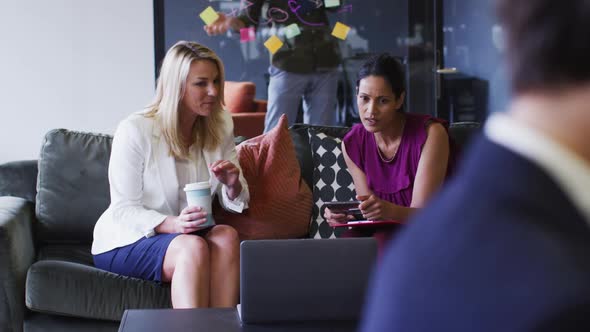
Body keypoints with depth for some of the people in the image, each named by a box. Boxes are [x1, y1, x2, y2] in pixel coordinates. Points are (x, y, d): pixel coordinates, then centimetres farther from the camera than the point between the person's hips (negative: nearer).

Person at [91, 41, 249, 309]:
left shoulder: (220, 126, 3)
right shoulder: (135, 131, -14)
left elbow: (234, 202, 9)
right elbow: (123, 211, -13)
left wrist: (233, 185, -16)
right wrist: (172, 224, -32)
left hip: (189, 234, 5)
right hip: (126, 242, -5)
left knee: (227, 236, -29)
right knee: (194, 247, -34)